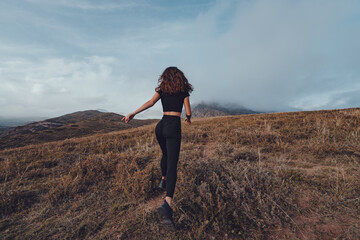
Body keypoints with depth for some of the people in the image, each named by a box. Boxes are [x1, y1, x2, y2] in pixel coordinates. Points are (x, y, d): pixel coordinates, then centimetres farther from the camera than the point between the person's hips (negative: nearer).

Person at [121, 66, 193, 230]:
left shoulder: (162, 89, 13)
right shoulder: (183, 90, 7)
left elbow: (151, 102, -4)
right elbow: (188, 111, 4)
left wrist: (133, 113, -9)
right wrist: (188, 119, 26)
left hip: (161, 126, 5)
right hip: (174, 126, -4)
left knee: (166, 154, 29)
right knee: (172, 164, -13)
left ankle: (163, 181, 47)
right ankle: (167, 204, -28)